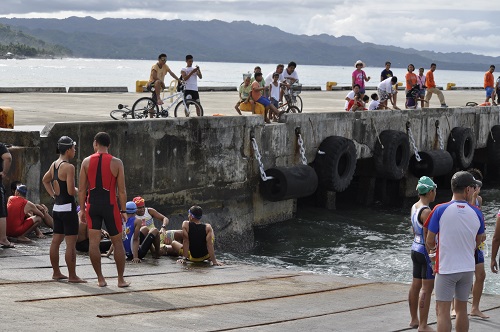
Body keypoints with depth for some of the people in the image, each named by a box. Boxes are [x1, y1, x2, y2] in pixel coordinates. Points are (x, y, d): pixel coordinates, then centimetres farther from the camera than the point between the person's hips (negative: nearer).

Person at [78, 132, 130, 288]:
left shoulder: (87, 162, 1)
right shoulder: (116, 163, -4)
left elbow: (82, 189, 1)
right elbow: (121, 190, -6)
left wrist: (82, 209, 9)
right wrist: (123, 210, 2)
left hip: (92, 205, 1)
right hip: (110, 205, -1)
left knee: (93, 242, 5)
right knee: (117, 243, 9)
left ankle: (100, 279, 4)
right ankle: (121, 279, 12)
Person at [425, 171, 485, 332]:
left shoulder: (440, 210, -12)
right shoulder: (476, 213, -3)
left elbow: (429, 241, -6)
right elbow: (478, 242, 11)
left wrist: (433, 251, 15)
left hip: (445, 269, -3)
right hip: (467, 268, 4)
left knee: (443, 311, -1)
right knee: (461, 309, 15)